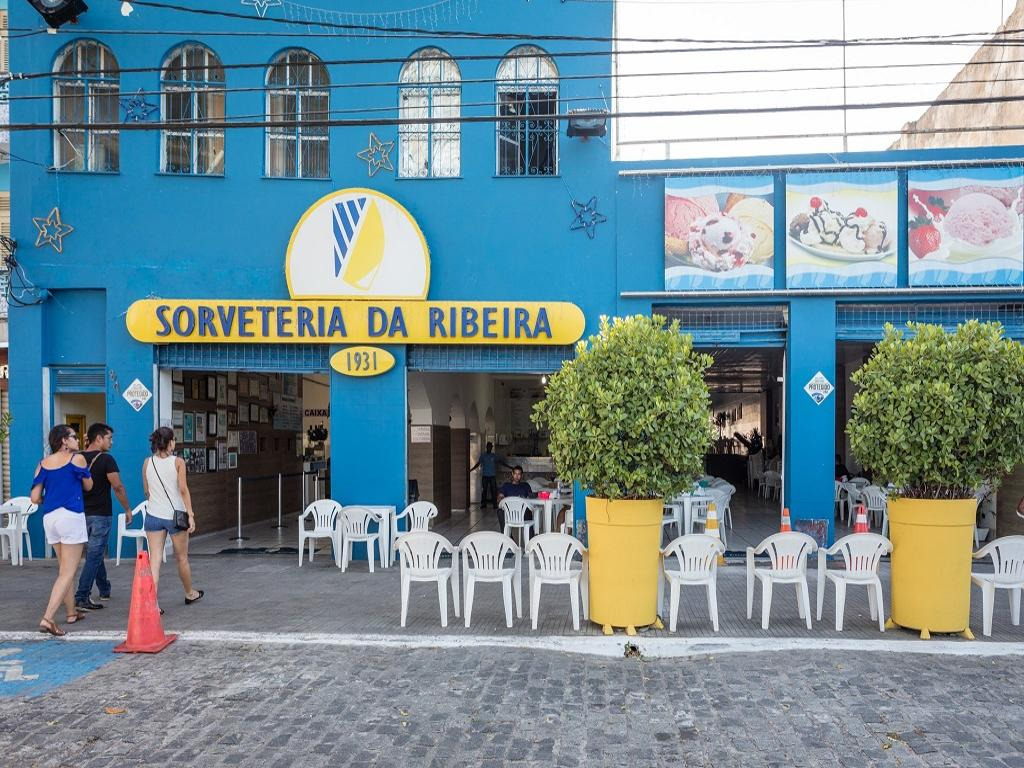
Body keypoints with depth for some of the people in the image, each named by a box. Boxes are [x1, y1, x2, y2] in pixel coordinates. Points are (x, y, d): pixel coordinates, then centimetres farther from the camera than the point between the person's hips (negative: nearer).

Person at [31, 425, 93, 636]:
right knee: (67, 573, -3)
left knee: (64, 568, 20)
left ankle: (71, 612, 31)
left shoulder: (43, 463, 7)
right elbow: (88, 486, 9)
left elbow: (35, 497, 5)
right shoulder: (77, 459, -5)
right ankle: (47, 618, -14)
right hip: (72, 516, -6)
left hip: (49, 518, 6)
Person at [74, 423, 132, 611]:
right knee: (94, 556, -4)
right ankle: (81, 598, -7)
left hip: (82, 513, 7)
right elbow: (117, 487, -15)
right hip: (101, 514, -7)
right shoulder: (106, 459, -13)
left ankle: (104, 590, 33)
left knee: (95, 553, 20)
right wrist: (127, 509, -6)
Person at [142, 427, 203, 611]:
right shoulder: (178, 462, -8)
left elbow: (146, 491, 10)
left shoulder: (147, 463, 2)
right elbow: (183, 490, -12)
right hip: (175, 515, -2)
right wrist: (190, 515, -11)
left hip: (153, 515, 3)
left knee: (154, 560, 1)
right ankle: (190, 594, 33)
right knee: (182, 558, 14)